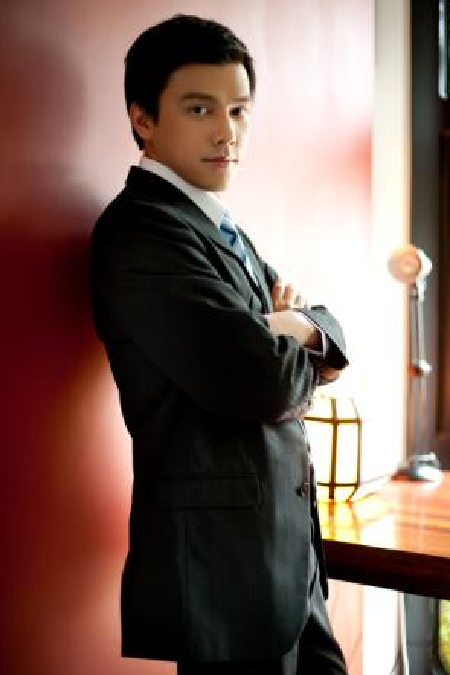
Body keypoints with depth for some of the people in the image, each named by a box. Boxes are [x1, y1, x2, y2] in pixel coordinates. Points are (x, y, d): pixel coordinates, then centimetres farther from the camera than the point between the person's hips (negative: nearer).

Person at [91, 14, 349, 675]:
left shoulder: (218, 225, 12)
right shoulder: (139, 229, -18)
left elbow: (330, 339, 12)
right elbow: (262, 382, -26)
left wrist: (301, 326, -10)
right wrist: (298, 356, -4)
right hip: (220, 567, -8)